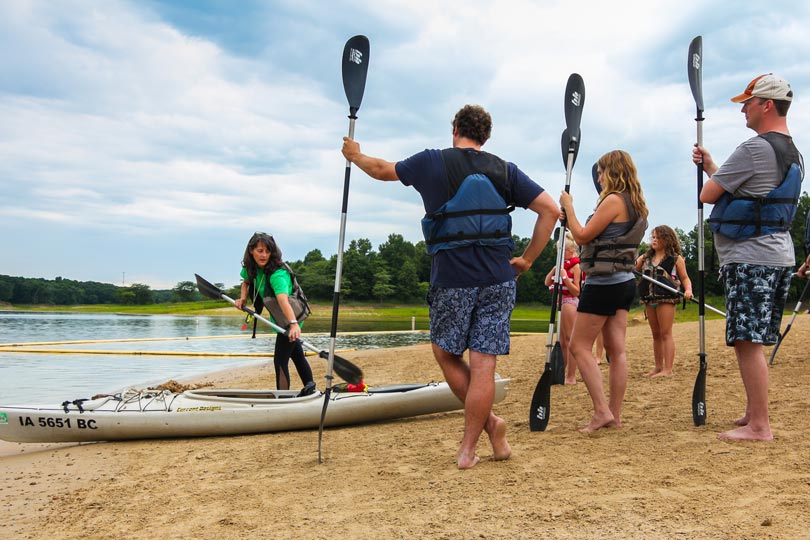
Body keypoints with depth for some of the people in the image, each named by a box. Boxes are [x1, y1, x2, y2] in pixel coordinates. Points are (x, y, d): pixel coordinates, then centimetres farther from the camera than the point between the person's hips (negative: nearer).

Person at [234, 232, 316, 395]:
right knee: (295, 352, 24)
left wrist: (293, 323, -63)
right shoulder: (250, 267, -11)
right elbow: (246, 282, 13)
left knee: (280, 360, -12)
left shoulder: (277, 273, -34)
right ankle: (309, 384, 41)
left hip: (290, 317, -9)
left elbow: (283, 299, -50)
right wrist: (243, 298, -6)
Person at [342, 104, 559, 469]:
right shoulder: (505, 171, 7)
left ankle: (489, 422, 13)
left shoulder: (432, 162, 2)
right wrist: (527, 260, 6)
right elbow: (551, 210, 1)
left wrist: (354, 155, 38)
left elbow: (381, 170, 18)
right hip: (498, 280, 2)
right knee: (483, 364, 4)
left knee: (446, 354, 18)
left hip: (451, 280, -2)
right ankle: (468, 449, 10)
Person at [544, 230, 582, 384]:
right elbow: (547, 282, 11)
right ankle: (563, 374, 18)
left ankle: (571, 377, -4)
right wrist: (555, 269, 0)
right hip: (562, 302, 9)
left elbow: (576, 291, -15)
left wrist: (564, 277, -22)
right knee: (563, 342, 12)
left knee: (570, 340, -7)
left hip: (570, 302, -9)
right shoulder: (563, 264, 15)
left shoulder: (575, 266, -9)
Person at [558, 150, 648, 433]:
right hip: (624, 281, 9)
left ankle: (601, 411, -7)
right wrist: (569, 217, 16)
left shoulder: (613, 200, -14)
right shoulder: (635, 203, 15)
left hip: (604, 281, -9)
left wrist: (568, 207, -1)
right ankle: (614, 414, 12)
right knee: (616, 350, 8)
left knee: (579, 347, -3)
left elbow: (582, 237, -12)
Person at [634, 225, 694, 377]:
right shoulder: (645, 258, 15)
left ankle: (667, 369, -6)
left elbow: (685, 278, 2)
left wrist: (688, 290, -16)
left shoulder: (676, 258, 2)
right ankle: (658, 367, 19)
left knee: (666, 334, -6)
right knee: (656, 335, 12)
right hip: (649, 300, 5)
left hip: (666, 298, -5)